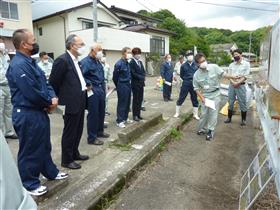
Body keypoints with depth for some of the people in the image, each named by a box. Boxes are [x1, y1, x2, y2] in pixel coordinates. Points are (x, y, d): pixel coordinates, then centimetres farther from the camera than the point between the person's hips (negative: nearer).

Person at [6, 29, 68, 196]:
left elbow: (45, 82, 12)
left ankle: (50, 171, 39)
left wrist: (53, 98, -6)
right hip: (28, 114, -10)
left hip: (39, 112, 10)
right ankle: (29, 184, 24)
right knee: (30, 150, 6)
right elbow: (32, 93, -25)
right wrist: (49, 103, -9)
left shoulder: (30, 62, 11)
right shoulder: (19, 65, -21)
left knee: (44, 145, 22)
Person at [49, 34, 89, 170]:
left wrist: (83, 87, 9)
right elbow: (53, 83, -14)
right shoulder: (62, 60, -16)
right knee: (69, 132, 4)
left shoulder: (75, 60, 12)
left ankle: (74, 153, 35)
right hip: (70, 103, -9)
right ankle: (66, 160, 20)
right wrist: (61, 99, -6)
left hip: (80, 102, 9)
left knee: (78, 131, 19)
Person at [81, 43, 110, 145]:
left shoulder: (98, 61, 14)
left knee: (101, 112, 17)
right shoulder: (85, 61, -13)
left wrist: (103, 86, 16)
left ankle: (100, 131, 35)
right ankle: (92, 138, 10)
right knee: (93, 114, -2)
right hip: (93, 91, -8)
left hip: (101, 89, 8)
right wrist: (88, 85, -20)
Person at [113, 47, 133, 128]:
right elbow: (115, 77, -8)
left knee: (127, 103, 14)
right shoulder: (119, 64, -16)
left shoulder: (127, 63, 5)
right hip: (122, 85, -7)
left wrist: (128, 83, 13)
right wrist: (118, 86, 4)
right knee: (122, 103, -1)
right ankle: (119, 121, 9)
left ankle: (125, 118, 28)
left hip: (128, 84, 7)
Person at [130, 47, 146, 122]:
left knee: (140, 99, 10)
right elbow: (133, 73, -16)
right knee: (135, 100, -1)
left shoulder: (140, 62, 15)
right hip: (135, 84, -7)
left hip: (141, 83, 7)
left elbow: (143, 72, 15)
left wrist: (143, 78, -4)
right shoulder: (131, 63, -10)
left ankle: (138, 114, 19)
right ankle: (135, 115, 9)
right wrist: (141, 77, -10)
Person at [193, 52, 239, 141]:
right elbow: (196, 88, -3)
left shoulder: (214, 67, -12)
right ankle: (203, 129, 29)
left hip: (215, 94, -1)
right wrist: (202, 98, -12)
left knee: (213, 113, 1)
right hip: (205, 95, 1)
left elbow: (223, 74, -8)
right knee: (204, 113, 9)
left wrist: (233, 77, -22)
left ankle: (210, 131, 13)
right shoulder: (196, 75, -9)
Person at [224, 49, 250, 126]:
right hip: (232, 85, 4)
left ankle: (243, 120, 14)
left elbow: (245, 76, -7)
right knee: (230, 102, 10)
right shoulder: (231, 65, 9)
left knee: (242, 103, 2)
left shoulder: (246, 64, -1)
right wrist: (233, 82, -13)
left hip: (241, 85, -3)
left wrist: (238, 83, -17)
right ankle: (229, 118, 21)